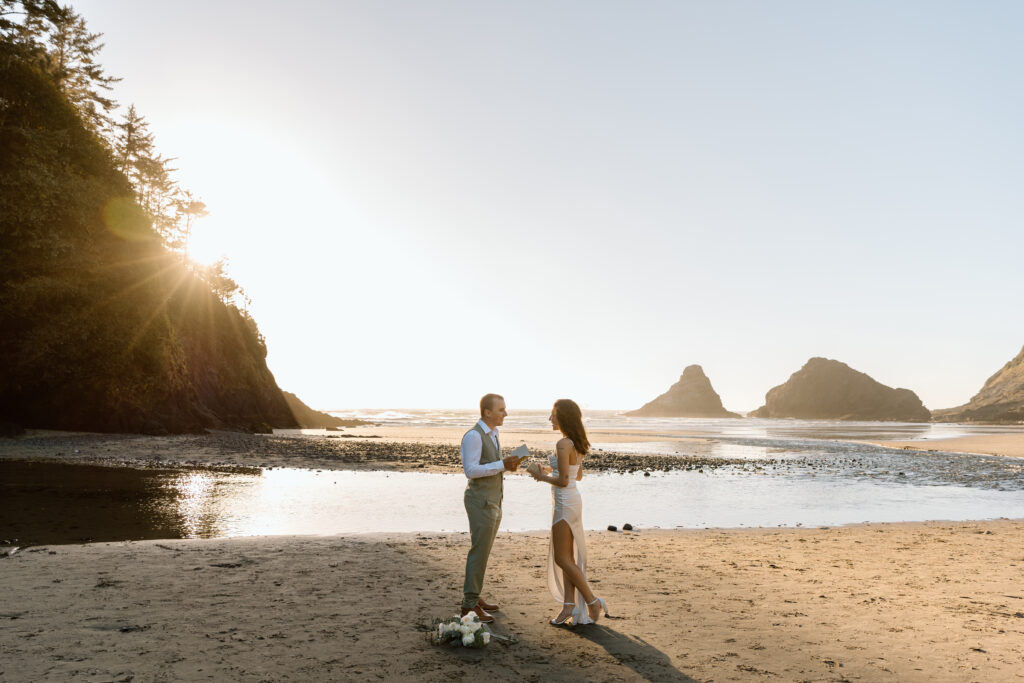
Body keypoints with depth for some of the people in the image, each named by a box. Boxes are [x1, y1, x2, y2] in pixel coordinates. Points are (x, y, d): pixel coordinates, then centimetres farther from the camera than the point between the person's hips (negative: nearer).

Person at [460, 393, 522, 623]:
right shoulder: (473, 436, -19)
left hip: (492, 502, 10)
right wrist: (503, 464, -25)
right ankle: (469, 606, 4)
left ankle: (472, 597, 26)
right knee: (479, 552, -5)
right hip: (481, 503, -9)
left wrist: (509, 465, -1)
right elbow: (470, 471, -24)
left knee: (483, 550, 15)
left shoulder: (492, 434, 12)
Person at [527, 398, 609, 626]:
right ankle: (569, 606, 18)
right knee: (567, 556, 13)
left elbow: (563, 481, -23)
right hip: (572, 499, 10)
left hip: (565, 503, -10)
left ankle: (592, 601, 9)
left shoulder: (563, 444, -21)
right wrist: (548, 470, 15)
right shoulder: (577, 443, 8)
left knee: (561, 558, 1)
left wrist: (541, 476, -8)